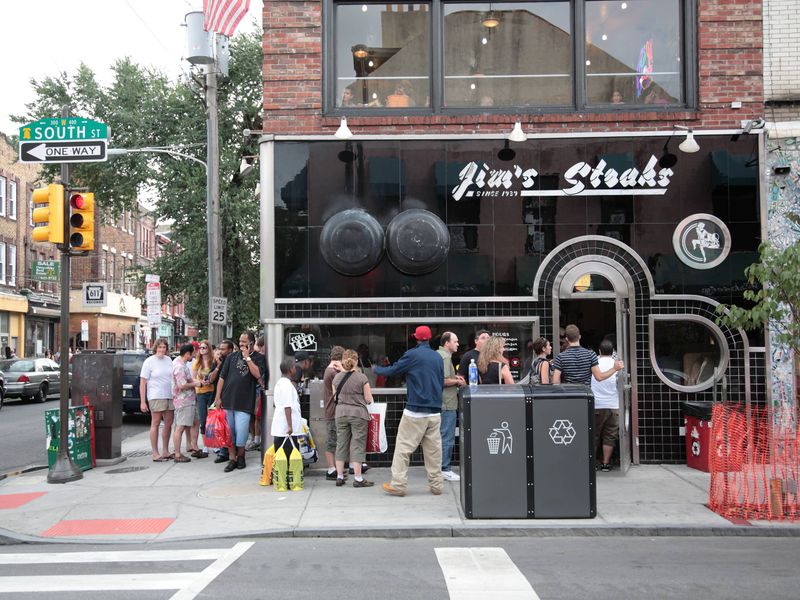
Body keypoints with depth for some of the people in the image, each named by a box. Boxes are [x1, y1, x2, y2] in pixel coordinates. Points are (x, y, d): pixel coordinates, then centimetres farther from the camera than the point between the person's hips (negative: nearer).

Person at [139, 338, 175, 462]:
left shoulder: (168, 360, 11)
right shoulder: (149, 361, -6)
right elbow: (142, 383, -7)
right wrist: (143, 402, -12)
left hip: (170, 396, 6)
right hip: (156, 397, -6)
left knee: (168, 423, 9)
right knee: (155, 424, -2)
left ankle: (165, 451, 19)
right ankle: (155, 454, 2)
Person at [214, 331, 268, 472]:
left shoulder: (258, 358, 2)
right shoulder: (232, 357, 10)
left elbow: (258, 375, -17)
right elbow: (222, 377, 9)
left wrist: (247, 358, -14)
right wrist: (218, 397, 3)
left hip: (244, 402, -3)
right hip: (227, 401, 3)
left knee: (241, 432, -3)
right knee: (229, 431, 7)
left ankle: (240, 455, 19)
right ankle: (232, 458, 17)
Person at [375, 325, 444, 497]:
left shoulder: (412, 354, -7)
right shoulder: (438, 357, 9)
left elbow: (392, 370, 2)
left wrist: (376, 369, 20)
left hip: (415, 411, -5)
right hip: (435, 412, 5)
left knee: (403, 447, 1)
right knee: (433, 449, 9)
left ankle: (398, 485, 2)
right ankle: (436, 485, 12)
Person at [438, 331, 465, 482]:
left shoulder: (438, 354, 16)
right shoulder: (445, 357, -15)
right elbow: (444, 381, -23)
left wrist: (454, 377, 16)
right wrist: (457, 382, -7)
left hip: (440, 403, 11)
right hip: (447, 404, -11)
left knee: (441, 436, 15)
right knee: (447, 438, -5)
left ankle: (441, 466, 22)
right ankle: (445, 469, 0)